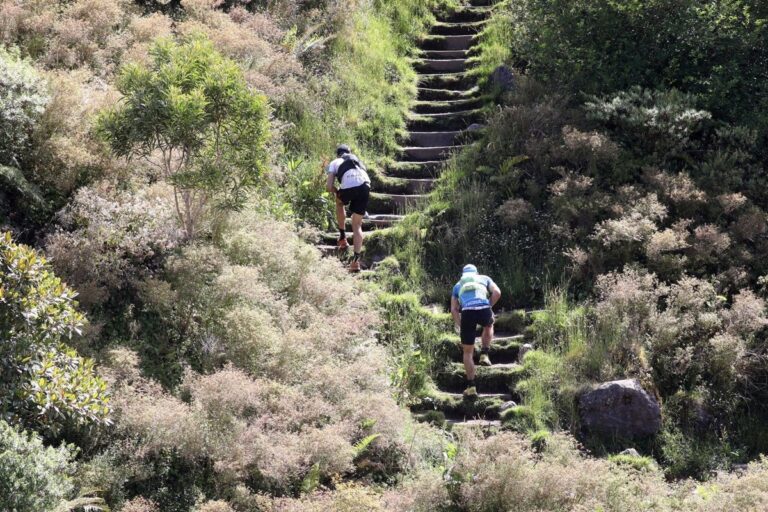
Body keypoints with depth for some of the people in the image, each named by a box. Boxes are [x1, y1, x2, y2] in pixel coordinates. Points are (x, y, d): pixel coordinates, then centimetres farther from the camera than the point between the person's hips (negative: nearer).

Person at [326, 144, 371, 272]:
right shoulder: (357, 160, 36)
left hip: (348, 187, -3)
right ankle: (356, 260, 1)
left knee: (339, 202, 35)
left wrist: (337, 193, 30)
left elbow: (329, 186, 11)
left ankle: (343, 237, 32)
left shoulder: (335, 163, 23)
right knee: (357, 225, 12)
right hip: (365, 186, 3)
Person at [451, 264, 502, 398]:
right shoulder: (484, 278, 29)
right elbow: (497, 293, 11)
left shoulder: (458, 285, 31)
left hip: (467, 312, 0)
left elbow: (454, 309, 21)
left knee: (468, 352, 13)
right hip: (484, 309, 0)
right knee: (488, 325, 39)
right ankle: (484, 355, 23)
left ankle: (471, 387, 9)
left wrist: (460, 326, 24)